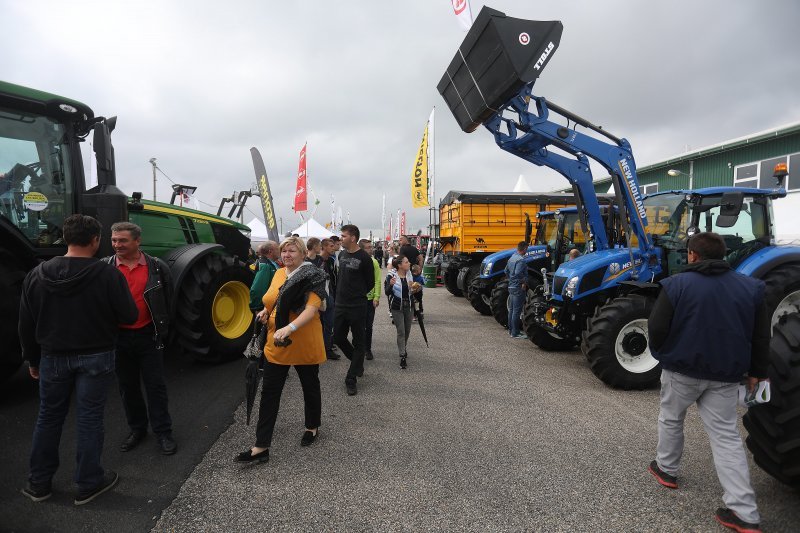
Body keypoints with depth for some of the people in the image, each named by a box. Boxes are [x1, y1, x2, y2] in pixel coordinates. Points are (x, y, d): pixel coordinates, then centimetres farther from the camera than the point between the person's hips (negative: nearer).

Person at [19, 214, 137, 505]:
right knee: (89, 419, 7)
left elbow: (26, 325, 4)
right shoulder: (108, 274, -18)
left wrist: (33, 360, 16)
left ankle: (38, 483, 32)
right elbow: (129, 316, -12)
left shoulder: (37, 275, -3)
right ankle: (88, 484, 20)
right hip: (95, 357, -4)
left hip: (53, 357, 4)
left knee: (48, 418, 19)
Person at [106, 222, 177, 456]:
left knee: (156, 385, 4)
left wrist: (161, 329, 5)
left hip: (149, 336, -2)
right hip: (119, 337, 2)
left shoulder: (157, 267, -3)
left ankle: (163, 432, 15)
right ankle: (136, 428, 31)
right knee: (128, 386, 14)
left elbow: (167, 298, 5)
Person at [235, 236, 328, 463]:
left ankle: (312, 427, 39)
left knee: (310, 386, 15)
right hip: (276, 345, 6)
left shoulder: (312, 277, -13)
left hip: (304, 344, -5)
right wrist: (266, 311, 1)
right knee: (269, 392, 5)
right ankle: (261, 447, 12)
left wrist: (289, 328, -37)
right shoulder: (279, 273, 7)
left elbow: (312, 309, -25)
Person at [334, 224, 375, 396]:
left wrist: (358, 295, 6)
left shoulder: (364, 258, -12)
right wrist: (340, 295, 13)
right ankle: (358, 363, 36)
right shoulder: (342, 255, 8)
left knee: (358, 343, 3)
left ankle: (351, 380, 11)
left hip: (357, 307, -7)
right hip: (340, 305, 7)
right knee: (338, 338, 13)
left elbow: (370, 283, -4)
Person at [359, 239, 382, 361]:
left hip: (370, 298, 1)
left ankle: (367, 349, 20)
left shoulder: (374, 262, -2)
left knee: (369, 326, 7)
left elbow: (377, 281, -3)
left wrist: (376, 297, -11)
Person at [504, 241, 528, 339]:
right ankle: (515, 333, 0)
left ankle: (511, 330, 24)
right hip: (519, 288, -10)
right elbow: (518, 273, -30)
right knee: (517, 311, -4)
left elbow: (506, 271, 19)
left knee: (512, 309, 16)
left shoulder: (512, 258, 11)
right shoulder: (520, 260, -18)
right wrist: (524, 282, -18)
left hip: (511, 287, 10)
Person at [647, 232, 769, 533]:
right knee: (726, 436, 9)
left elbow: (656, 329, -13)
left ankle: (666, 469, 37)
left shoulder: (676, 285, -12)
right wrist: (757, 371, 16)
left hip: (681, 370, -3)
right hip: (725, 375, 3)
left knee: (671, 420, 20)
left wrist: (660, 353, 7)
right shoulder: (750, 287, 2)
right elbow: (761, 336, 5)